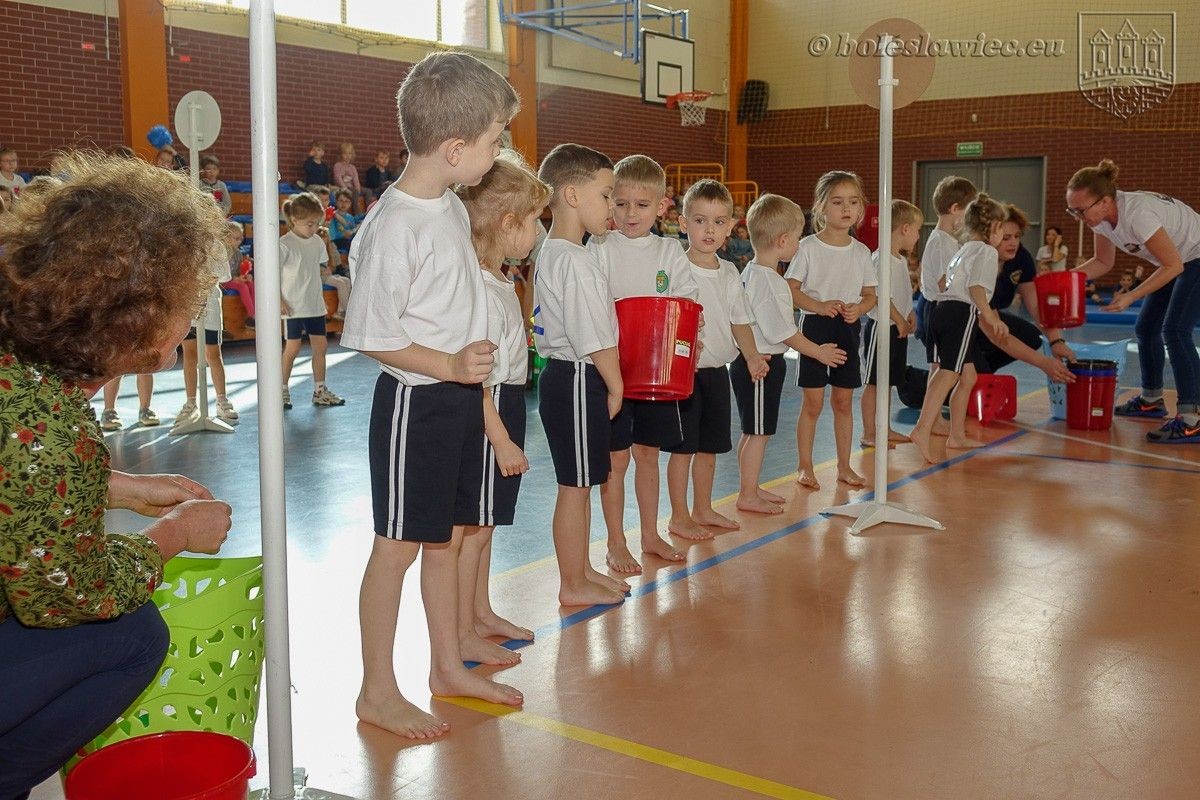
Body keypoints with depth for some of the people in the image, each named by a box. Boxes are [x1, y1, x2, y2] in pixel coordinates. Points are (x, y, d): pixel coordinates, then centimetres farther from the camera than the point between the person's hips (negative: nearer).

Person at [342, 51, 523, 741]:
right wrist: (450, 365, -24)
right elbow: (372, 336, -19)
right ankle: (377, 691, 17)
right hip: (416, 401, -8)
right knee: (399, 545, 3)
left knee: (448, 538, 17)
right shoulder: (395, 226, -20)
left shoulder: (453, 207, 7)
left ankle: (449, 666, 32)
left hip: (462, 396, 8)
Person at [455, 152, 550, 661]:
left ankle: (481, 613, 32)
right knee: (472, 527, 0)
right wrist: (501, 439, -23)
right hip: (486, 416, -10)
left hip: (502, 409, 10)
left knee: (483, 523, 19)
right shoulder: (479, 289, -21)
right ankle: (464, 635, 11)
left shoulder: (498, 282, 12)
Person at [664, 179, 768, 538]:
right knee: (683, 447, 1)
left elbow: (739, 320, 14)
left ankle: (702, 510, 29)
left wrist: (752, 355, 0)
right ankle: (679, 516, 13)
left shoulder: (730, 273, 8)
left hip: (718, 370, 6)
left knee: (709, 446, 15)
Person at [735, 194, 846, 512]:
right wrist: (818, 352, -8)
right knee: (759, 432, 0)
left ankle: (750, 488, 29)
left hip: (756, 361, 10)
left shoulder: (752, 272, 10)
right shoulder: (766, 280, -22)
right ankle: (748, 496, 9)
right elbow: (783, 331, -19)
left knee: (754, 431, 18)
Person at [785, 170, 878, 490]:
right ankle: (805, 467, 12)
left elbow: (871, 294, 11)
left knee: (843, 401, 10)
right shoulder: (808, 247, -6)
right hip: (815, 326, -4)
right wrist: (820, 306, -23)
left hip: (848, 329, 4)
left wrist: (858, 308, -11)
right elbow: (791, 290, -8)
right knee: (813, 402, 0)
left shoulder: (861, 251, 6)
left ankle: (844, 466, 21)